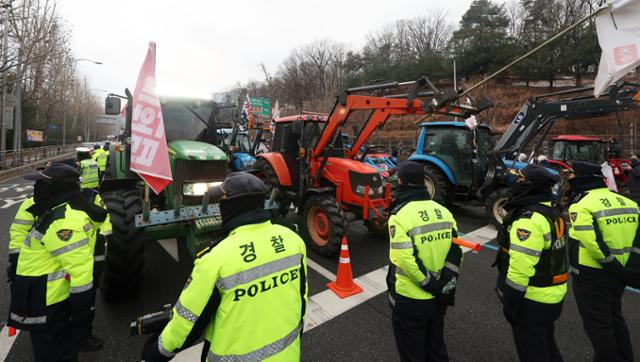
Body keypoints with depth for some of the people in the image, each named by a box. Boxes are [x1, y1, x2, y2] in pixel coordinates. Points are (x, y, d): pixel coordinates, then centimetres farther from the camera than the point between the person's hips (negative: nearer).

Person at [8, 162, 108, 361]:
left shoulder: (63, 220, -28)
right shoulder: (61, 211, 6)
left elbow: (80, 266, -29)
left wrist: (82, 309, -23)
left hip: (46, 301, -9)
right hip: (51, 295, 9)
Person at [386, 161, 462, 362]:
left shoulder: (400, 216, -21)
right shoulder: (443, 211, -1)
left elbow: (406, 261, -26)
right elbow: (455, 252, -1)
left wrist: (435, 286, -15)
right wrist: (445, 286, -1)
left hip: (410, 302, -6)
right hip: (438, 299, 6)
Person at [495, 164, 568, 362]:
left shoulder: (529, 218, -25)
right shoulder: (553, 213, 6)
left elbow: (521, 266, -27)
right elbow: (550, 254, 13)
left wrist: (510, 302, -18)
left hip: (532, 300, -9)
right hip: (554, 295, 9)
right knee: (547, 346, 26)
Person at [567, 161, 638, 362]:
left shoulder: (581, 206, -18)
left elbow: (593, 244, -26)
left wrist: (621, 272, -15)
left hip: (592, 276, -8)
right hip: (619, 275, 8)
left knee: (597, 325, 8)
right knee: (615, 319, 24)